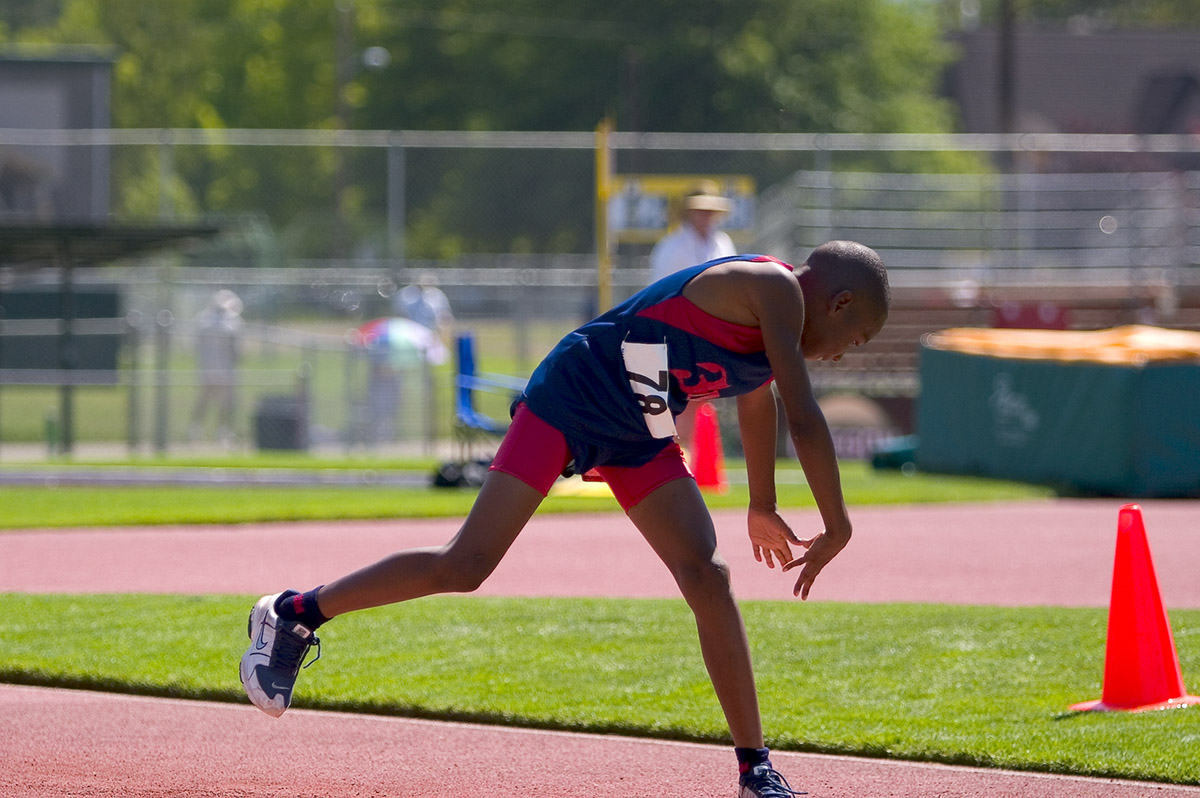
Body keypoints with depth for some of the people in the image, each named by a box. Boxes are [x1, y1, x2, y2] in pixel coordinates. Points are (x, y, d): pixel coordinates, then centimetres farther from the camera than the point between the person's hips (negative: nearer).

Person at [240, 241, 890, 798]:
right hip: (569, 399, -9)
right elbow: (805, 421, -22)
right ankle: (293, 614, 2)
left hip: (638, 437, 9)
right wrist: (836, 530, -18)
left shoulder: (773, 314, 12)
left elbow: (758, 401, 31)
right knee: (465, 566, -12)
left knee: (707, 577, -4)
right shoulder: (777, 291, -17)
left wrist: (762, 509, 41)